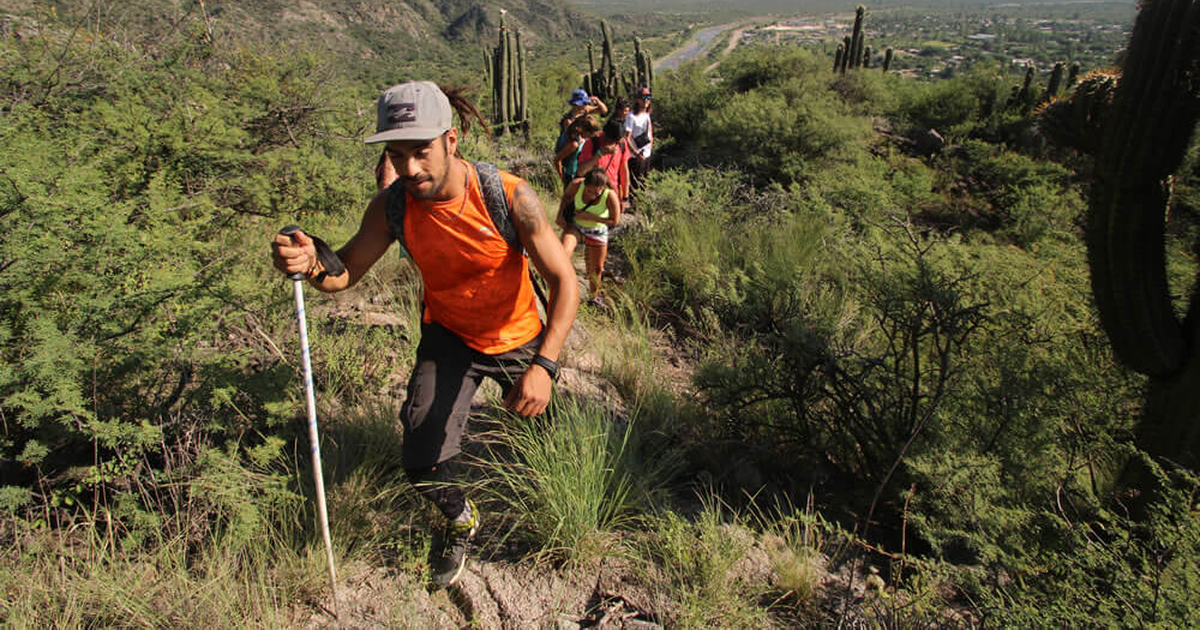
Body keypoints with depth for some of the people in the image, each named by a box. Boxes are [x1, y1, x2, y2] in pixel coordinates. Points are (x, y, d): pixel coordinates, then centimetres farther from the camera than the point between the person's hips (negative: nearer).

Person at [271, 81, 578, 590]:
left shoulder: (509, 196, -29)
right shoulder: (392, 207, -19)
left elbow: (565, 282, -26)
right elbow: (345, 273, -10)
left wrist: (543, 366, -39)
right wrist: (310, 265, -36)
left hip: (519, 338, -1)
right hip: (448, 336, 2)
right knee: (422, 463, -9)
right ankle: (460, 520, 28)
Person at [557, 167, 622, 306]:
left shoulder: (610, 196, -32)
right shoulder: (577, 185, -27)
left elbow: (614, 221, -20)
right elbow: (566, 196, -2)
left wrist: (590, 217, -27)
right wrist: (560, 215, -12)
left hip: (597, 231, 0)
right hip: (574, 224, 0)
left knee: (596, 268, 12)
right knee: (564, 252, -28)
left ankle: (594, 297, 38)